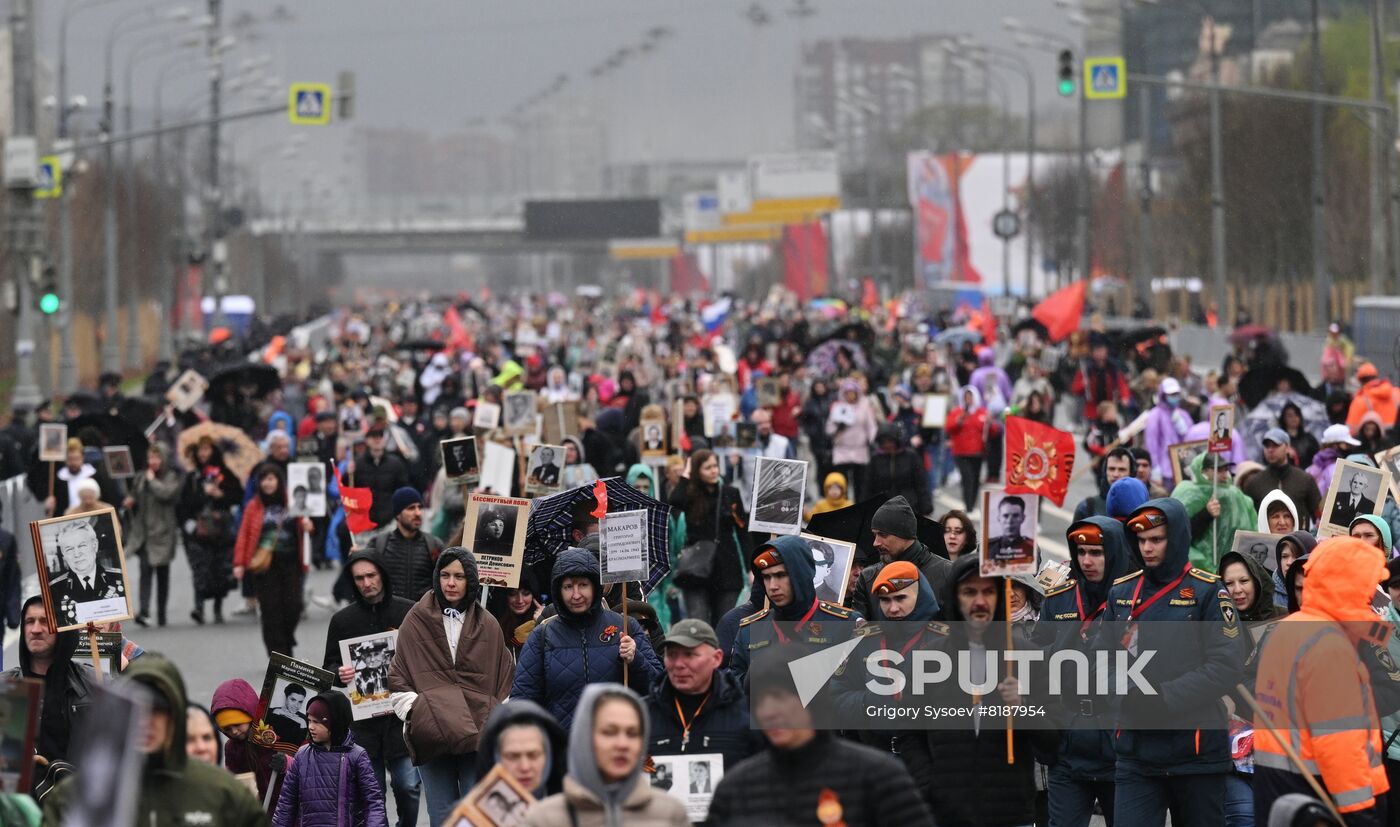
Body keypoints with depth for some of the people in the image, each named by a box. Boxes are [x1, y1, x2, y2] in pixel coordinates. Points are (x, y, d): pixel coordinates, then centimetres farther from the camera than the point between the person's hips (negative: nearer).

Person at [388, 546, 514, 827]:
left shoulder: (488, 626, 11)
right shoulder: (417, 620, 7)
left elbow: (503, 681, 14)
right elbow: (398, 677, 9)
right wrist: (414, 712, -4)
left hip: (479, 735, 0)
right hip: (433, 737, 0)